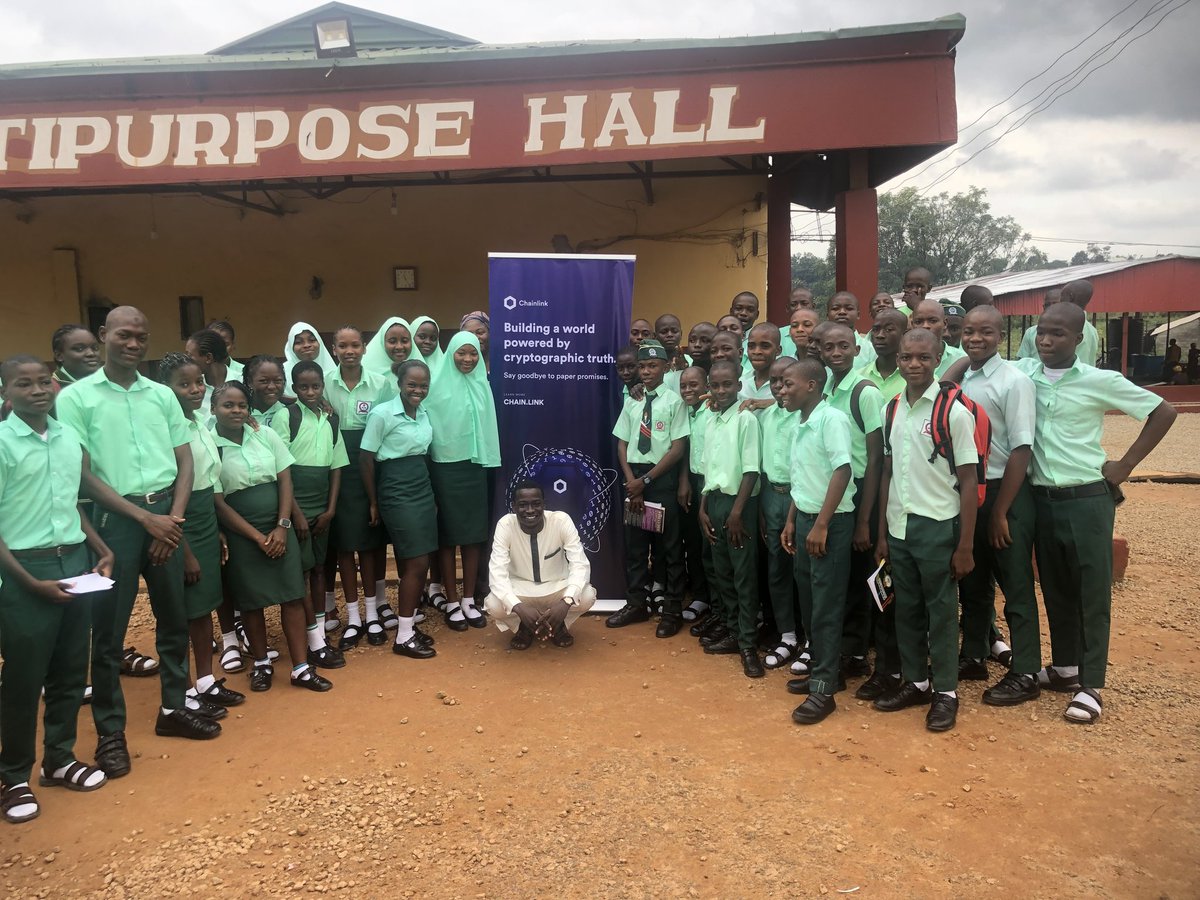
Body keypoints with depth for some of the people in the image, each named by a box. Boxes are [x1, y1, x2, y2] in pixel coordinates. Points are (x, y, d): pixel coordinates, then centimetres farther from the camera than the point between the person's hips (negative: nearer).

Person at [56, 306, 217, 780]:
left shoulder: (162, 395, 9)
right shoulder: (76, 397, -3)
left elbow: (185, 459, 9)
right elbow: (81, 473, -8)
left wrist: (173, 517, -5)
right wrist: (145, 516, -11)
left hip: (166, 515, 4)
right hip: (115, 518, -4)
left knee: (174, 618, 12)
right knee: (108, 630, 3)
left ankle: (173, 708, 28)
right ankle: (110, 731, 16)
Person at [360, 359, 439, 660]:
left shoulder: (424, 414, 8)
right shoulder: (382, 414, -12)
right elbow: (365, 459, -8)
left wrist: (432, 496, 14)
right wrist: (374, 503, -5)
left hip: (423, 490, 7)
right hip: (397, 494, -7)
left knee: (414, 563, 9)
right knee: (417, 563, -7)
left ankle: (409, 624, 22)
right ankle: (403, 637, 4)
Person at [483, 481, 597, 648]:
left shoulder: (562, 520, -22)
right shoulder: (505, 524, -22)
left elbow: (580, 564, -27)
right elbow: (497, 572, -28)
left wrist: (566, 601, -46)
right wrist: (518, 607, -45)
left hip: (557, 587, 0)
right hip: (520, 589, 0)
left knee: (587, 596, -31)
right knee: (493, 605, -31)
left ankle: (559, 625, 4)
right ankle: (523, 628, 4)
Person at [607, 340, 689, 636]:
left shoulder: (674, 401, -6)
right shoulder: (632, 402, 9)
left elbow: (678, 447, -10)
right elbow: (622, 444, 9)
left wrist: (646, 480, -12)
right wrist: (631, 481, -5)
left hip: (662, 478, -5)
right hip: (634, 478, 5)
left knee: (669, 546, 5)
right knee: (634, 544, 12)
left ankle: (672, 610, 16)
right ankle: (636, 604, 25)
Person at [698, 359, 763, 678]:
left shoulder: (746, 419, -10)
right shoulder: (711, 421, 10)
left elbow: (751, 470, -14)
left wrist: (737, 511, -16)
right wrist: (703, 509, 9)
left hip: (738, 502, -7)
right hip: (714, 500, 7)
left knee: (744, 574, -1)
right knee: (721, 572, 14)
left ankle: (748, 643, 7)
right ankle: (733, 632, 27)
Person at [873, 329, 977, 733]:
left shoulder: (954, 412, -10)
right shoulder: (892, 410, 6)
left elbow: (968, 482, -9)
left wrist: (965, 545, -10)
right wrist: (882, 533, 10)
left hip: (937, 527, -5)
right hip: (899, 526, 5)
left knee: (941, 611, 7)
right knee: (906, 609, 14)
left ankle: (945, 691, 22)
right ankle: (914, 681, 30)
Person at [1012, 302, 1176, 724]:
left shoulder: (1101, 381, -8)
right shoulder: (1024, 373, 1)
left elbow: (1164, 412, -1)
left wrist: (1126, 464, -4)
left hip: (1087, 498, -3)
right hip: (1041, 498, 4)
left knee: (1092, 593, 3)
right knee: (1055, 589, 15)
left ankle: (1090, 685, 10)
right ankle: (1064, 667, 30)